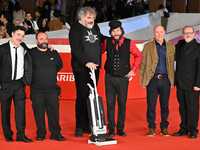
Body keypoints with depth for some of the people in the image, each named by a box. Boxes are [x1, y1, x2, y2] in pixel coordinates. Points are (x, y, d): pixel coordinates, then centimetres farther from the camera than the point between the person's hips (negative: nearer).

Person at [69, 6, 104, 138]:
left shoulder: (95, 27, 14)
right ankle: (79, 127, 2)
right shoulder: (75, 29, -7)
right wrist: (86, 62, -24)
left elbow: (101, 40, 31)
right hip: (81, 69, -6)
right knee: (82, 97, -6)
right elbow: (76, 50, -16)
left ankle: (87, 125, 17)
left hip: (95, 67, 6)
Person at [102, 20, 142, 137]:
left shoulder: (129, 43, 0)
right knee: (110, 104, 2)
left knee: (122, 104, 3)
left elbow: (138, 56, 12)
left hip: (123, 78, 0)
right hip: (110, 78, 1)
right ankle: (111, 129, 9)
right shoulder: (107, 42, 2)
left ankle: (121, 129, 13)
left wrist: (133, 70, 7)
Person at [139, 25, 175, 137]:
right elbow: (143, 64, 6)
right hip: (152, 80, -1)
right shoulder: (148, 46, 4)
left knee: (165, 105, 6)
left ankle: (164, 127, 18)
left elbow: (172, 63, 11)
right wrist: (142, 80, 1)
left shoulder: (171, 46, 8)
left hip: (165, 80, 1)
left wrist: (172, 80, 5)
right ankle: (151, 128, 12)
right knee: (151, 105, 1)